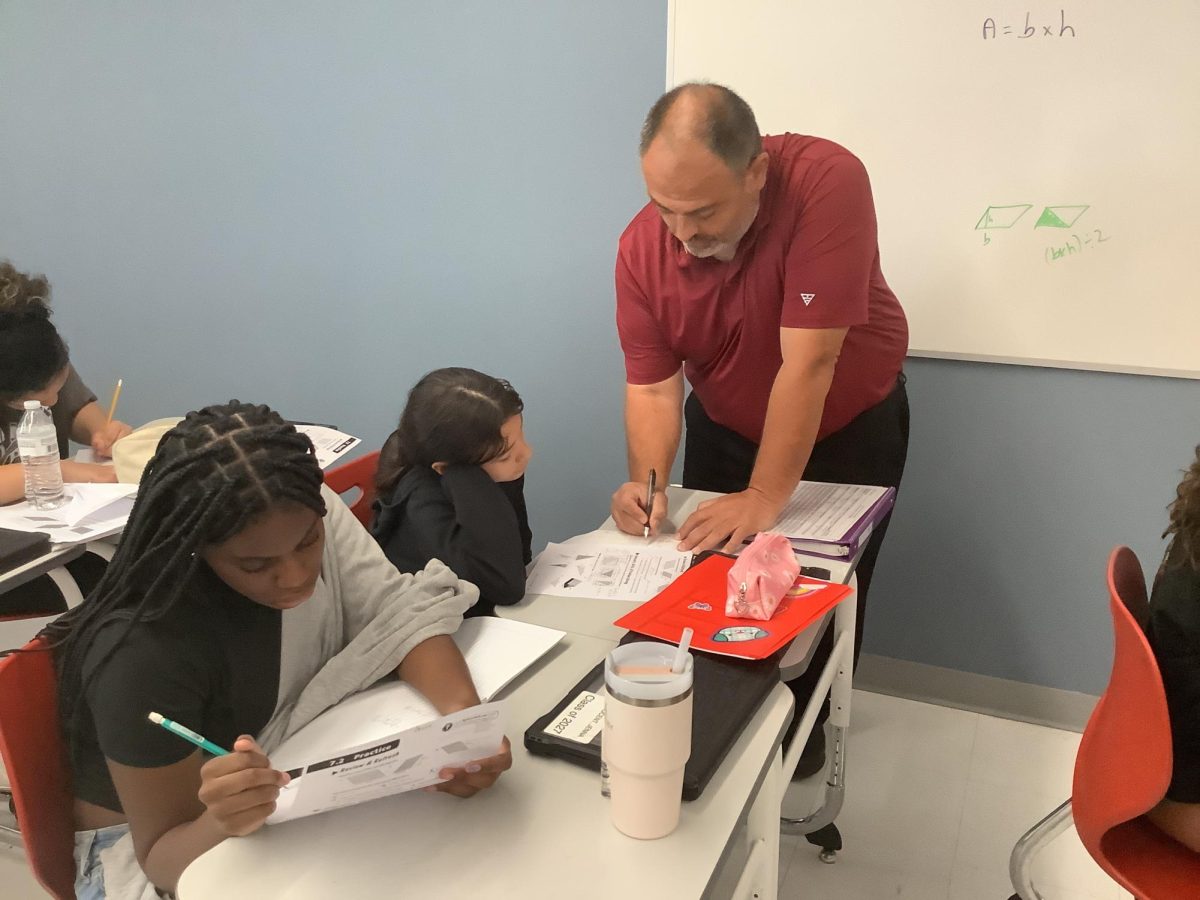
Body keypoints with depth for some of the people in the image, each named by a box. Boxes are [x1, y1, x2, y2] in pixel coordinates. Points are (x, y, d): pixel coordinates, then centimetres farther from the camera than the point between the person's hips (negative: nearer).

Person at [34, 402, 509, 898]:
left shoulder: (308, 517, -17)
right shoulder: (145, 653, -30)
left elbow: (401, 609, -18)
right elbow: (163, 856, -21)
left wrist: (463, 714, -34)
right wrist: (225, 824, -41)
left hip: (298, 794, 5)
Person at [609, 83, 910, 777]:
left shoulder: (827, 181, -36)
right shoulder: (642, 247, -23)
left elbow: (808, 363, -37)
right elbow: (652, 383, -19)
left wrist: (767, 498, -34)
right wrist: (648, 481, -36)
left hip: (850, 424, -3)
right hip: (726, 428, 3)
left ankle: (803, 721, 35)